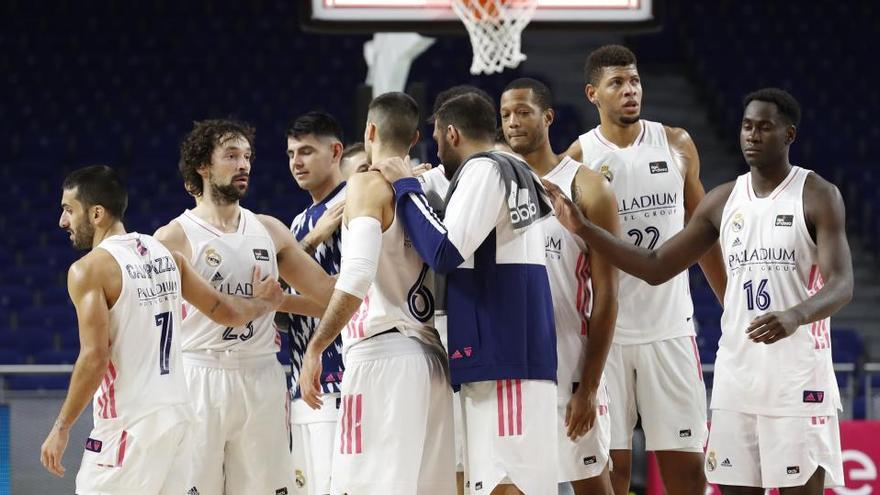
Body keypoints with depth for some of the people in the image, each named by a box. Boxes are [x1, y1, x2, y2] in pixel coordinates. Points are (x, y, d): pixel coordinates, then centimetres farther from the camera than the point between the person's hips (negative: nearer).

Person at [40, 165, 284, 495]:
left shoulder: (89, 270, -11)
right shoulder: (165, 255, 10)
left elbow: (95, 358, -18)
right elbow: (226, 312, 15)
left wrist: (61, 428, -13)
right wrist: (263, 303, 37)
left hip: (129, 426, -8)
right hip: (177, 415, 8)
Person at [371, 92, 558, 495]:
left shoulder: (483, 170, -7)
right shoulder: (518, 173, 22)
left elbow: (444, 252, -16)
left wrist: (406, 187, -5)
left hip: (502, 360, -10)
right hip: (517, 356, 10)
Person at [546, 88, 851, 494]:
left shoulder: (818, 196, -6)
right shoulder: (723, 201, 11)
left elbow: (841, 285, -15)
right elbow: (656, 268, 13)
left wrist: (796, 315, -37)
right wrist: (583, 229, 2)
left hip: (798, 375, -5)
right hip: (736, 373, 5)